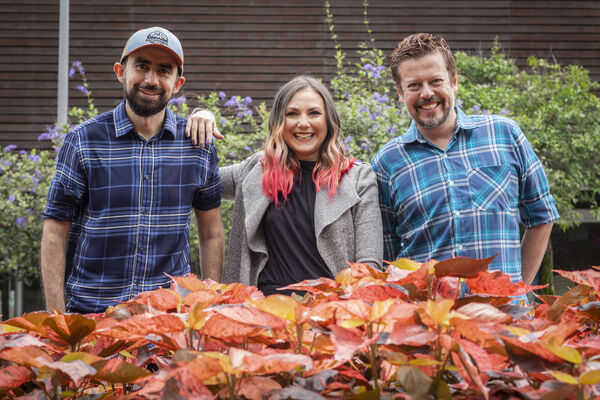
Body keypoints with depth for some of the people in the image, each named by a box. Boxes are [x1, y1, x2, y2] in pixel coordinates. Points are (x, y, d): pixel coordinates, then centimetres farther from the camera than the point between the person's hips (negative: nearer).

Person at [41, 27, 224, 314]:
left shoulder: (198, 143, 2)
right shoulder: (83, 141, -5)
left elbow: (211, 234, 8)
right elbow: (55, 233, -4)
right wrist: (57, 317, -9)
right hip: (90, 310, -1)